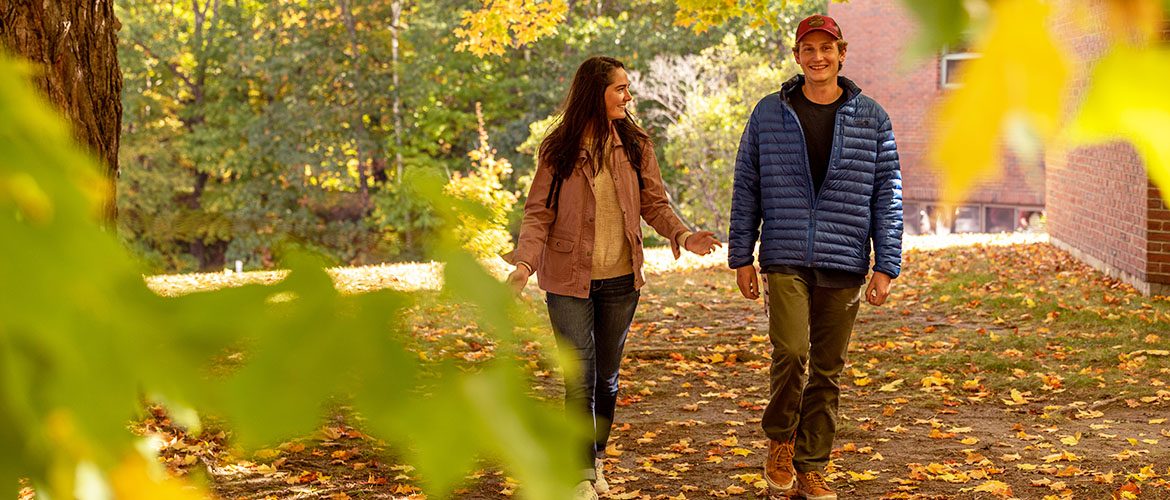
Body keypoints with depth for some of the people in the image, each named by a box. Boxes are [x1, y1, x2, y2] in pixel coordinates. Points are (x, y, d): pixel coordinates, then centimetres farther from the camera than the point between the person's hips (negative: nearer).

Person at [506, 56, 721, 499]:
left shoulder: (635, 145, 3)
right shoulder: (558, 149, -5)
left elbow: (655, 204, 5)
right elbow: (539, 212, -6)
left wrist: (682, 235, -14)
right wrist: (525, 263, -20)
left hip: (620, 279, 3)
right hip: (570, 280, -3)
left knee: (606, 375, 13)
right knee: (580, 378, -4)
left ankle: (597, 459, 29)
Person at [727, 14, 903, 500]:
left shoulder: (871, 118, 5)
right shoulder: (769, 113, 5)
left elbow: (887, 196, 5)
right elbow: (746, 188, 8)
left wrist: (886, 266, -1)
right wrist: (741, 257, 4)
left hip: (844, 264, 1)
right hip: (785, 259, -1)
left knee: (827, 369, 6)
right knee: (791, 352, -18)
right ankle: (780, 440, 8)